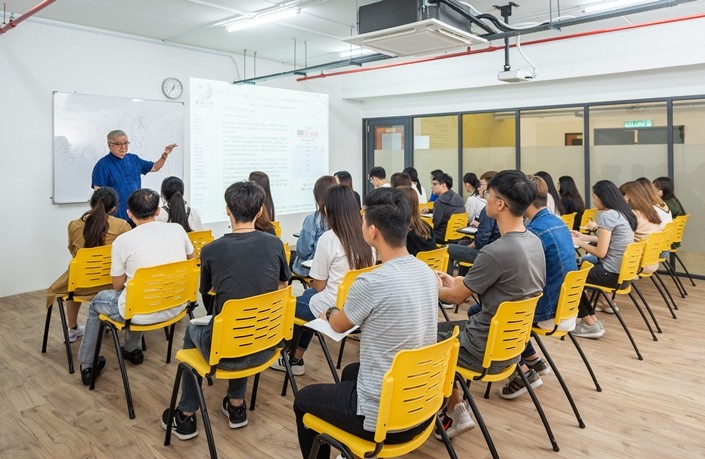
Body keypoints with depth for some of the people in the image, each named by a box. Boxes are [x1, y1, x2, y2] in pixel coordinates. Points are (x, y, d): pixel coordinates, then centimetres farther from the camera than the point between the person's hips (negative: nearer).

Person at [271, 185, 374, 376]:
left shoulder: (328, 238, -18)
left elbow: (319, 285, -11)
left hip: (333, 308, -6)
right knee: (308, 295, 27)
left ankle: (294, 359, 33)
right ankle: (296, 358, 32)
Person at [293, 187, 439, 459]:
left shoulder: (371, 283, -26)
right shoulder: (426, 272, -4)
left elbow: (338, 326, -4)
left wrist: (329, 313, 18)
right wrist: (346, 312, 21)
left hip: (384, 418, -7)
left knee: (304, 399, 18)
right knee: (350, 372, 33)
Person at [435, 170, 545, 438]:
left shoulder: (496, 252, -28)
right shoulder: (534, 241, -1)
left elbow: (457, 296, -13)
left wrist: (433, 287, 6)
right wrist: (454, 280, 10)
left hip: (487, 348, -8)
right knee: (439, 329, 20)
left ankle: (455, 411, 21)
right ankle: (455, 409, 21)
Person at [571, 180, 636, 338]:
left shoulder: (607, 216, -18)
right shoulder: (624, 213, 10)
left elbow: (601, 252, -20)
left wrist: (580, 243, -5)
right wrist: (583, 237, 23)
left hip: (612, 273, -9)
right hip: (625, 270, 9)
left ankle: (590, 324, 10)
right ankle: (592, 320, 20)